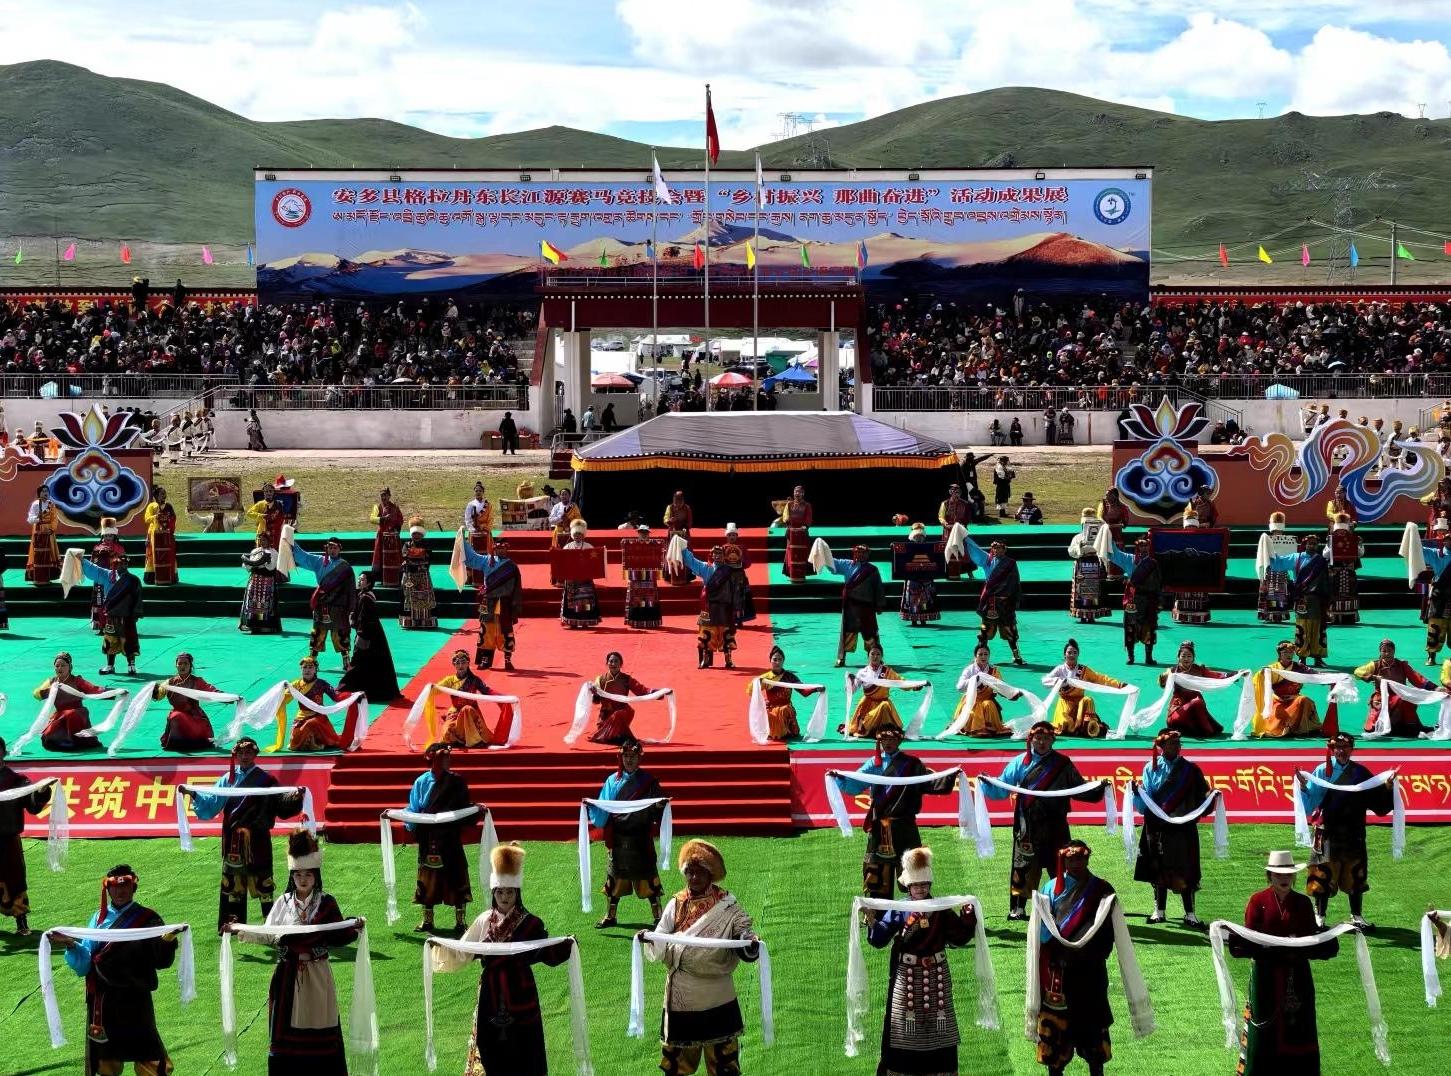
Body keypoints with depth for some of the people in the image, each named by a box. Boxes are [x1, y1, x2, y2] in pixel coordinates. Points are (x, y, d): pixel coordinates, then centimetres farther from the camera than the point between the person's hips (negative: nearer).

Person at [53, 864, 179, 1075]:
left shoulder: (147, 919, -3)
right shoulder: (99, 918, 7)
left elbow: (161, 962, -11)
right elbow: (83, 963, 4)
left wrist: (167, 941, -29)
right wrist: (71, 945, -14)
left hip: (135, 1002, -3)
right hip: (101, 1003, 3)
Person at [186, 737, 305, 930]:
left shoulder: (266, 780, 1)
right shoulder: (228, 779, 9)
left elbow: (280, 806, -5)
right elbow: (211, 803, 8)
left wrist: (295, 797, -22)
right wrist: (193, 794, -4)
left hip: (257, 840, -3)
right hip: (232, 840, 3)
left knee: (262, 881, -3)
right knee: (233, 881, 8)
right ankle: (232, 923, 16)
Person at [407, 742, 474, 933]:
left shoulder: (456, 782, 0)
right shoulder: (422, 781, 0)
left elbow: (465, 807, 1)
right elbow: (413, 810, 2)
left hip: (450, 838, 0)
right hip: (428, 837, 0)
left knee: (456, 875, 2)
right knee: (428, 878, 8)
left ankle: (460, 921, 12)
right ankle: (427, 921, 20)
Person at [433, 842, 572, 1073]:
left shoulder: (531, 924, -3)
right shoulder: (484, 922, 6)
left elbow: (547, 955, -4)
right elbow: (462, 953, 8)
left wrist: (566, 945, -21)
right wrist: (441, 946, -7)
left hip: (520, 997, -3)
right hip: (491, 997, 3)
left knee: (520, 1051, 0)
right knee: (491, 1049, 5)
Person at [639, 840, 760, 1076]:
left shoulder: (726, 907, -4)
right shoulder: (676, 905, 3)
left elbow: (743, 931, -12)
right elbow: (660, 948, -3)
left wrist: (751, 945, -35)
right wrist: (649, 939, -26)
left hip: (717, 998, -3)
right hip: (681, 997, 3)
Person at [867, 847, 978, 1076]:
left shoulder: (942, 910, 2)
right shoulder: (898, 910, -3)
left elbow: (958, 939, 1)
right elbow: (879, 940, -6)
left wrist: (968, 918, -12)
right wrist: (871, 921, -22)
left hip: (936, 975, 2)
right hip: (906, 977, -2)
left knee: (937, 1026, 8)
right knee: (904, 1025, 2)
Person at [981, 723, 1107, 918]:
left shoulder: (1063, 763, 7)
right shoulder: (1021, 762, 6)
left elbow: (1079, 789, 8)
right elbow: (1001, 788, 6)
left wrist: (1099, 788, -6)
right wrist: (987, 783, -11)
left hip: (1054, 826, 1)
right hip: (1028, 826, -1)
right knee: (1024, 866, -2)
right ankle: (1017, 908, 4)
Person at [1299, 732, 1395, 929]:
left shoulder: (1360, 772, 5)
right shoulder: (1323, 771, -3)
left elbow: (1377, 801, 5)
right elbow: (1309, 801, -7)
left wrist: (1388, 785, -8)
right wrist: (1303, 785, -24)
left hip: (1353, 833, 3)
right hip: (1327, 832, -3)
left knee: (1355, 875, 9)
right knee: (1324, 875, -1)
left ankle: (1357, 917, 21)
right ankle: (1319, 918, 9)